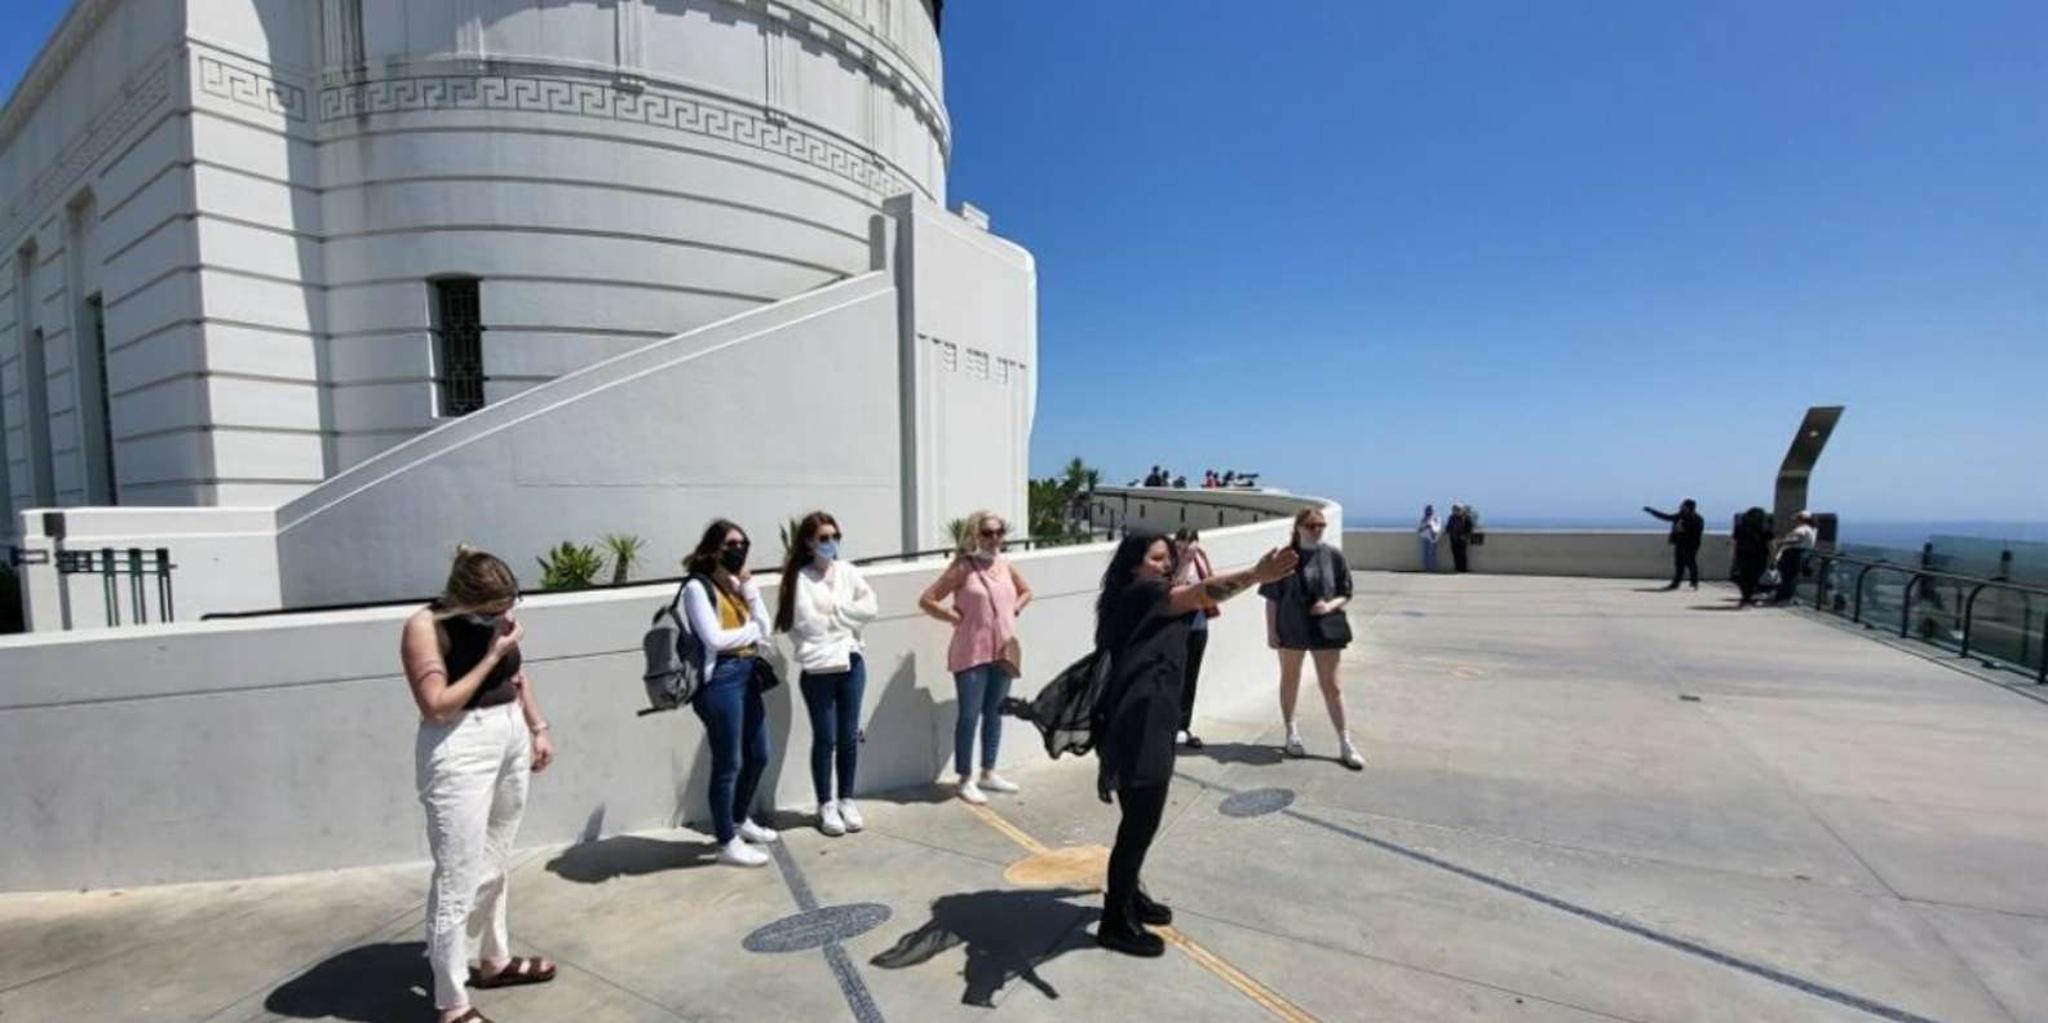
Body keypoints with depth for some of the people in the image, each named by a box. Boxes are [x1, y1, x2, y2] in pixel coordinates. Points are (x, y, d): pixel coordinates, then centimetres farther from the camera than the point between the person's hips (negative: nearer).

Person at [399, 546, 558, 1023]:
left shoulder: (494, 616, 3)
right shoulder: (426, 627, -15)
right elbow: (436, 705, -20)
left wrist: (538, 728, 13)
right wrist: (492, 655, -19)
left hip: (512, 739, 7)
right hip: (460, 751, -7)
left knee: (495, 864, 21)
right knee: (459, 879, 1)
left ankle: (495, 961, 39)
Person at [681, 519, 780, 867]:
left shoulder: (737, 585, 14)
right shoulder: (698, 587, -8)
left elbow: (765, 630, 7)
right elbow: (714, 639, -17)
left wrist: (750, 587, 0)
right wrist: (753, 630, -3)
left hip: (748, 674, 8)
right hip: (720, 678, -8)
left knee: (758, 754, 18)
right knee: (728, 763, 2)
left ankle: (741, 820, 39)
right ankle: (727, 843, 17)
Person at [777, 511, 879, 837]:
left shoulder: (848, 571, 5)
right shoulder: (801, 578, -7)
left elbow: (870, 608, -5)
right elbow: (809, 624, -15)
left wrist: (834, 611, -11)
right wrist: (847, 617, -6)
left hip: (851, 663, 4)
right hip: (818, 669, -3)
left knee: (849, 736, 12)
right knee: (825, 738, 7)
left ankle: (846, 800, 28)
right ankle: (826, 805, 23)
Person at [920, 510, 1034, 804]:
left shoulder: (1005, 565, 6)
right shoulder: (963, 567, -12)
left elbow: (1026, 591, 25)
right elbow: (927, 600, -13)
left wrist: (1013, 611, 8)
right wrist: (957, 618, -13)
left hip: (1003, 651, 6)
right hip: (972, 653, -6)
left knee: (994, 712, 14)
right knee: (970, 715, 1)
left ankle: (988, 774, 28)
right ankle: (966, 780, 15)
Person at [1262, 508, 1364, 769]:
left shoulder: (1333, 556, -2)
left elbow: (1346, 594, 4)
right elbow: (1272, 597, -3)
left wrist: (1331, 605, -16)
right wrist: (1271, 630, -6)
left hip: (1326, 628, 0)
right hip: (1291, 628, 0)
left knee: (1331, 684, 4)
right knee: (1290, 680, 14)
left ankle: (1345, 742, 12)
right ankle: (1292, 733, 31)